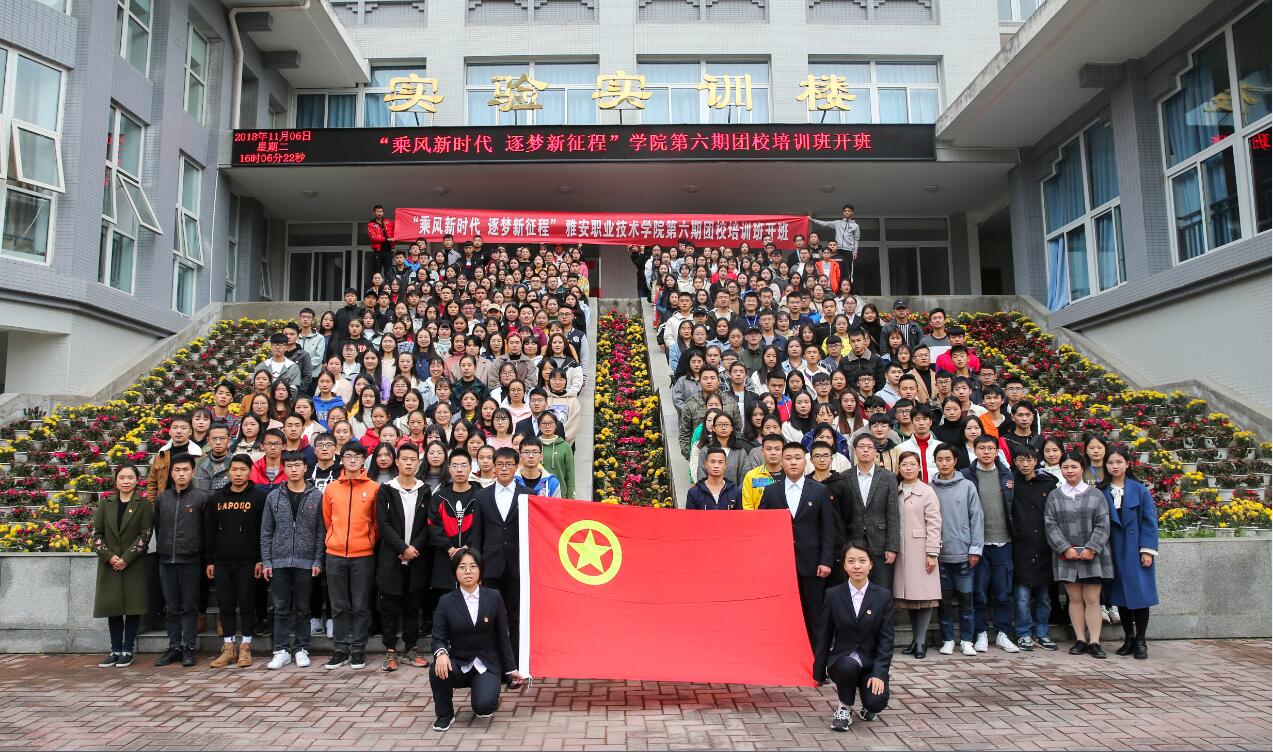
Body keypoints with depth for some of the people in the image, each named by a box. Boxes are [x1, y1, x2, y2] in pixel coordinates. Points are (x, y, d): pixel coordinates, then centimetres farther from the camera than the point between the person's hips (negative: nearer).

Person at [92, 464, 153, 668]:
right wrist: (109, 556, -10)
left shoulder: (144, 505, 0)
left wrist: (126, 558, -14)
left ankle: (128, 650, 9)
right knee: (113, 608, 6)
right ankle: (115, 650, 15)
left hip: (135, 565, -3)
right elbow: (97, 533, 4)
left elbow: (145, 534, -6)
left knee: (133, 607, 0)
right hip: (109, 565, 3)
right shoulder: (105, 504, 10)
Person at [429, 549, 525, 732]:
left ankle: (491, 694, 15)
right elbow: (438, 638, -6)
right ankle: (445, 714, -4)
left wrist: (511, 669, 7)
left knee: (483, 707, -24)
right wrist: (441, 653, -30)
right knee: (438, 670, -32)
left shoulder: (494, 597, -3)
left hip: (487, 665, -1)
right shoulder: (446, 602, -3)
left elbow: (502, 636, 2)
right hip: (459, 664, 1)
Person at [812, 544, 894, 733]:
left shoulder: (883, 596, -2)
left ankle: (867, 707, 16)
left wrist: (879, 673, -15)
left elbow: (886, 639, -4)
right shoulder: (833, 595, -2)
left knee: (877, 702, -24)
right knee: (849, 665, -35)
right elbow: (824, 636, 3)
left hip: (872, 662, 1)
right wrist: (819, 672, 5)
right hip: (841, 659, 0)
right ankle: (845, 708, -6)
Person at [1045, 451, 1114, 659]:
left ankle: (1094, 642, 5)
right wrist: (1065, 548, -10)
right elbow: (1050, 525, 1)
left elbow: (1103, 525, -1)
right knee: (1075, 599, 5)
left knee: (1092, 599, 0)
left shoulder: (1096, 495, 5)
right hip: (1066, 556, 1)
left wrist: (1091, 548, -12)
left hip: (1092, 555, -1)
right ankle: (1080, 640, 12)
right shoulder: (1054, 496, 7)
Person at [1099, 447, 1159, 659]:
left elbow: (1149, 521, -3)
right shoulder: (1102, 492, 3)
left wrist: (1148, 550, -8)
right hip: (1114, 552, 2)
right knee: (1120, 596, 7)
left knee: (1140, 593, -1)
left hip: (1136, 551, -2)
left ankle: (1140, 642, 10)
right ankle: (1128, 639, 19)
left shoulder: (1139, 490, -1)